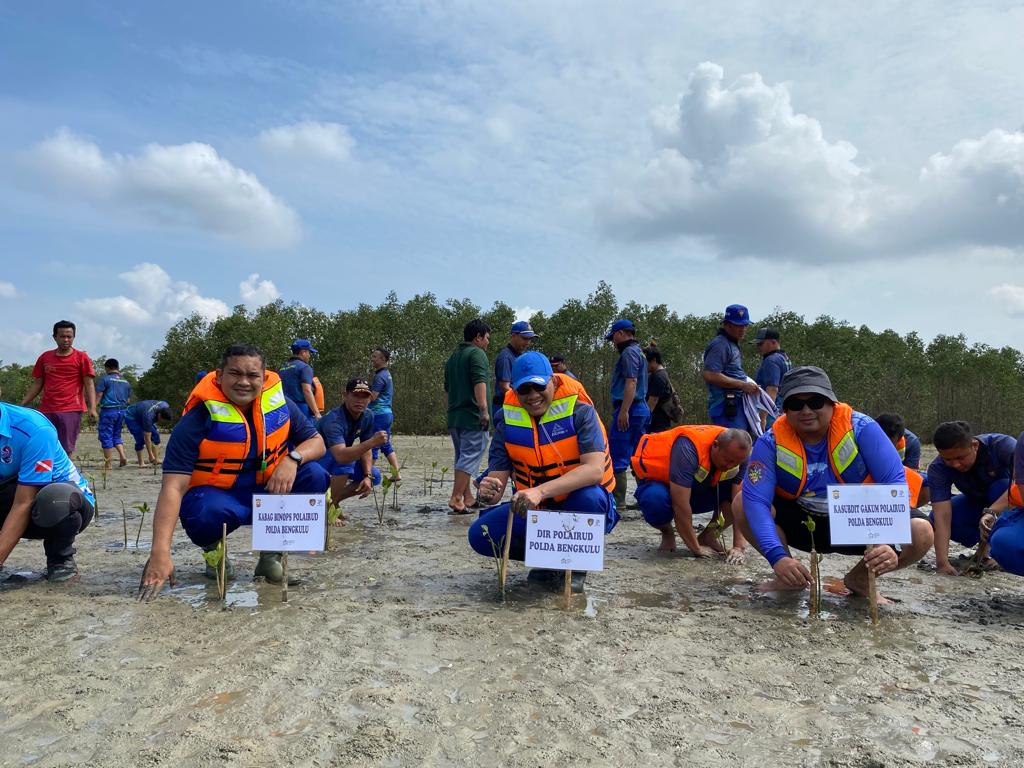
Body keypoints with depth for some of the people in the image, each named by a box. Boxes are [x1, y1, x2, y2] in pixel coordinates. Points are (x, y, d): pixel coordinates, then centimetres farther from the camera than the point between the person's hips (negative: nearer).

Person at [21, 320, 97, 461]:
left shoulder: (82, 357, 1)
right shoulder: (45, 357, 12)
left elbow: (89, 384, -3)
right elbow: (37, 384, 18)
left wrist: (92, 408, -14)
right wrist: (21, 405, 13)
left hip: (71, 410, -4)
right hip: (46, 411, 4)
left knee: (67, 450, -6)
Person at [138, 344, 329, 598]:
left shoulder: (278, 402, -9)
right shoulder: (197, 420, -21)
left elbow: (316, 442, 0)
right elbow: (174, 487, -26)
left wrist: (292, 459, -26)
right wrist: (160, 553, -37)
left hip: (267, 491, 4)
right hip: (215, 494, -4)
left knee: (314, 477, -21)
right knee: (208, 514, -38)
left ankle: (272, 551, 1)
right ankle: (212, 548, 3)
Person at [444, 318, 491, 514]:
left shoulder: (453, 357, 21)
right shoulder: (477, 353, -6)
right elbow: (479, 383, -19)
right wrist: (484, 409, -23)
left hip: (454, 416, 9)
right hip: (472, 416, -9)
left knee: (462, 456, 15)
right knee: (470, 456, -8)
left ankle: (467, 498, 20)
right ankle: (456, 499, -15)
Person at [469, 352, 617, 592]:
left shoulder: (579, 411, -17)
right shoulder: (507, 420, -5)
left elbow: (594, 470, -30)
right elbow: (498, 476, -8)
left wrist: (541, 491, -43)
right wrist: (489, 493, -34)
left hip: (575, 509, -3)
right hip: (534, 511, 4)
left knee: (590, 496, -37)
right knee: (480, 535, -17)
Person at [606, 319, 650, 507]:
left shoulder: (629, 352, -9)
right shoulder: (639, 352, 22)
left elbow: (631, 382, -20)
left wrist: (623, 411, -24)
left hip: (629, 409, -10)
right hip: (642, 409, 10)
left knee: (616, 458, -8)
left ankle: (617, 501, -9)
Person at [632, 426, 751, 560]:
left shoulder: (738, 454, -21)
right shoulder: (688, 448, -39)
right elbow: (680, 505, -39)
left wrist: (739, 546, -31)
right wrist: (696, 548, -32)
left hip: (699, 486, 5)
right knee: (656, 503, -41)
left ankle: (708, 536, 0)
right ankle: (667, 533, -6)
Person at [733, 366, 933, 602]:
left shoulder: (861, 428, -20)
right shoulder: (771, 442, -19)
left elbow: (895, 485, -23)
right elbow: (756, 500, -27)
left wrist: (891, 544, -38)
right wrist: (778, 557, -41)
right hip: (801, 522, 0)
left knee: (921, 533, -25)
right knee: (742, 504, -23)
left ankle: (859, 578, 4)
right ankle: (791, 576, 0)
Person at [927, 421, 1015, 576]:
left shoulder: (1002, 445, -31)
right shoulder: (938, 468, -28)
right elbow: (942, 515, -35)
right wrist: (942, 562, -45)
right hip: (976, 502, 2)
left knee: (1001, 486, -35)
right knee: (935, 519, -23)